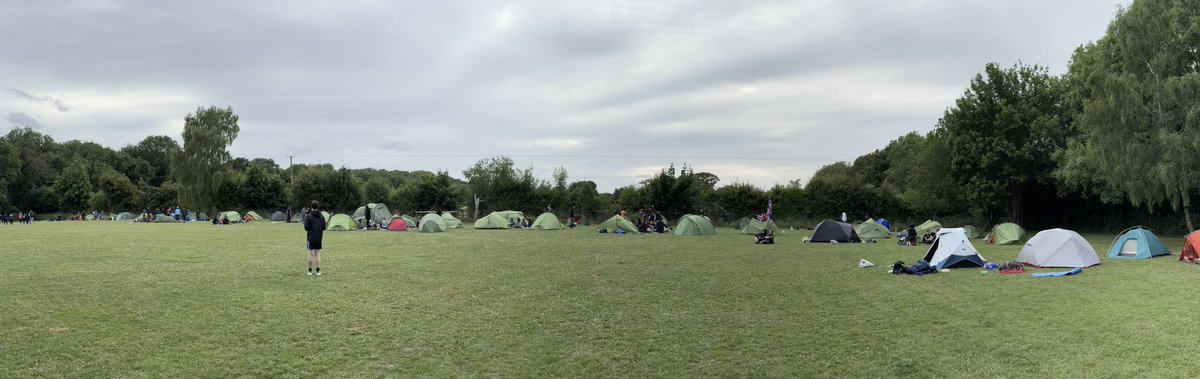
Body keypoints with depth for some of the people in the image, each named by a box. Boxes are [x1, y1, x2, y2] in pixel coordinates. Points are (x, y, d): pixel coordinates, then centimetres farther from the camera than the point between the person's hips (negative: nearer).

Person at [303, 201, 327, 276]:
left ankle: (310, 270, 8)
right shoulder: (321, 217, 2)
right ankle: (318, 271, 5)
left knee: (311, 254, 4)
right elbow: (323, 229, 5)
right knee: (317, 254, 8)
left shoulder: (308, 216, -10)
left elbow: (306, 229, -12)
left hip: (311, 238, -3)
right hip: (319, 238, 3)